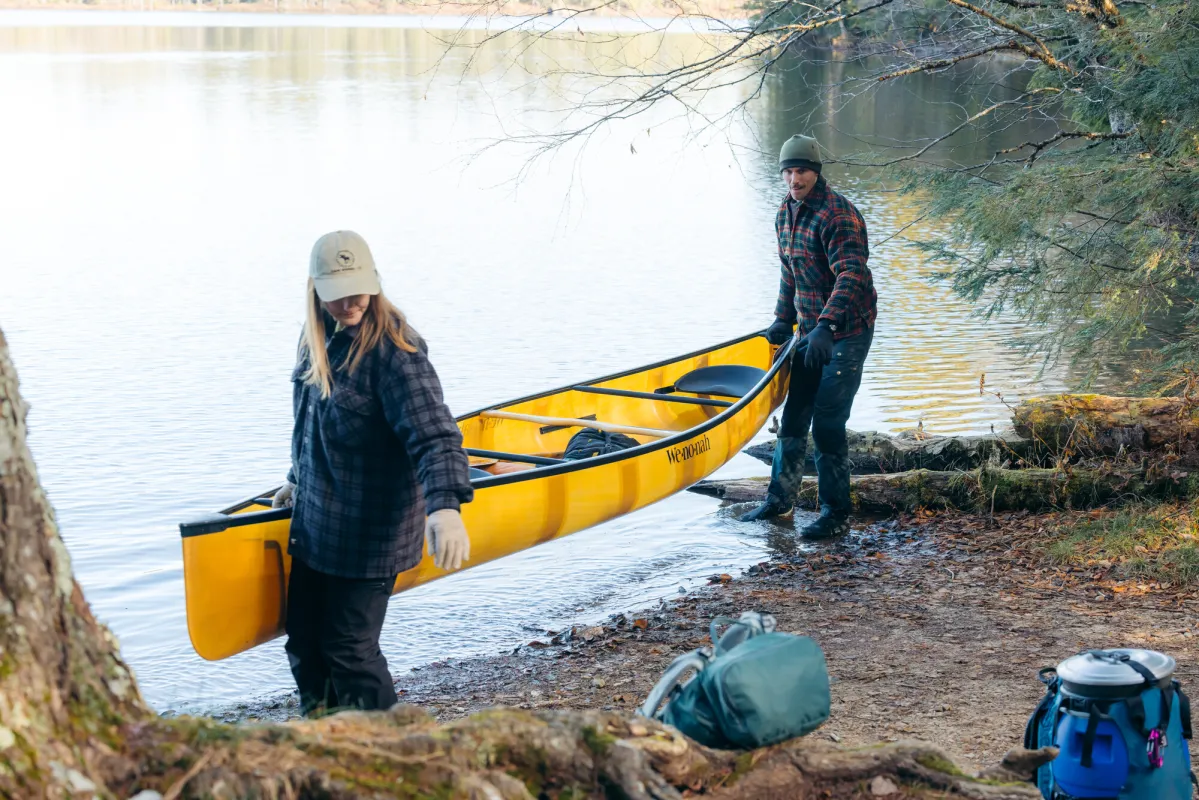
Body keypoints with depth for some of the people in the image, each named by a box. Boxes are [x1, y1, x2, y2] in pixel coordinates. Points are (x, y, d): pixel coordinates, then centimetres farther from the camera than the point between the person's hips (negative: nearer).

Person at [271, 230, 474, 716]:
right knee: (303, 643, 16)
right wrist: (298, 479, 33)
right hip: (314, 522, 8)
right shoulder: (318, 338, 5)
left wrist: (446, 505, -45)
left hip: (370, 532, -8)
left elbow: (433, 433, -31)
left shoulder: (394, 350, -21)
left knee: (349, 650, 0)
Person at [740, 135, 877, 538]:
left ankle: (836, 516, 1)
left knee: (827, 423, -9)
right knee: (793, 414, 14)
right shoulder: (785, 214, 8)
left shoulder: (837, 214, -20)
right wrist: (783, 321, 16)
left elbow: (852, 275, -31)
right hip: (810, 330, 8)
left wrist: (826, 326, -41)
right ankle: (780, 497, 29)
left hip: (846, 331, -8)